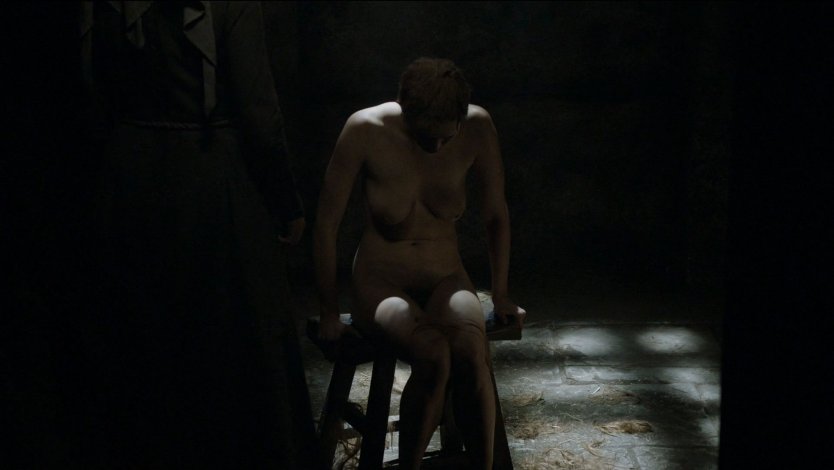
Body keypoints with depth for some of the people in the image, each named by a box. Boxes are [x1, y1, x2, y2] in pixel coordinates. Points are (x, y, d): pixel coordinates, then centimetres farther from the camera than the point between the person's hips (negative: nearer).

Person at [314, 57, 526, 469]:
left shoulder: (477, 127, -10)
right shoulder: (366, 130, -16)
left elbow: (496, 216, 4)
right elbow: (327, 223, -8)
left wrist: (500, 295, 10)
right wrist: (328, 312, -4)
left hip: (446, 278, 2)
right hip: (380, 280, -2)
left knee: (471, 350, -33)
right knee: (433, 355, -33)